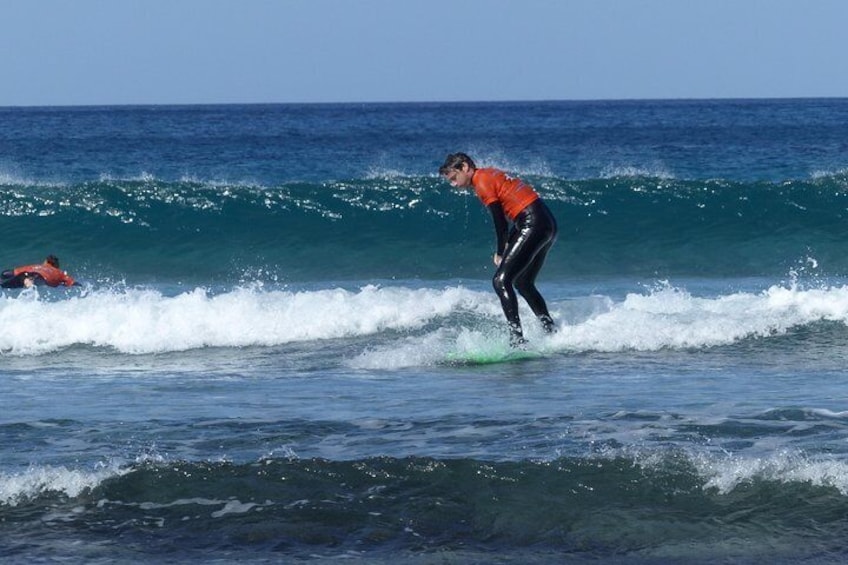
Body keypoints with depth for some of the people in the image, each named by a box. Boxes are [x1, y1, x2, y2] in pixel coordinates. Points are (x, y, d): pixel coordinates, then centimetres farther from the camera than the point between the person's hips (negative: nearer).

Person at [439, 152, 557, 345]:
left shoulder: (482, 183, -7)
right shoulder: (491, 175, 20)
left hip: (533, 226, -10)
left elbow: (500, 223, -9)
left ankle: (517, 339, -20)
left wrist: (501, 254, 4)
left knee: (501, 281, -12)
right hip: (548, 223, 10)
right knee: (523, 283, 22)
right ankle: (552, 332, 26)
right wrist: (507, 248, 14)